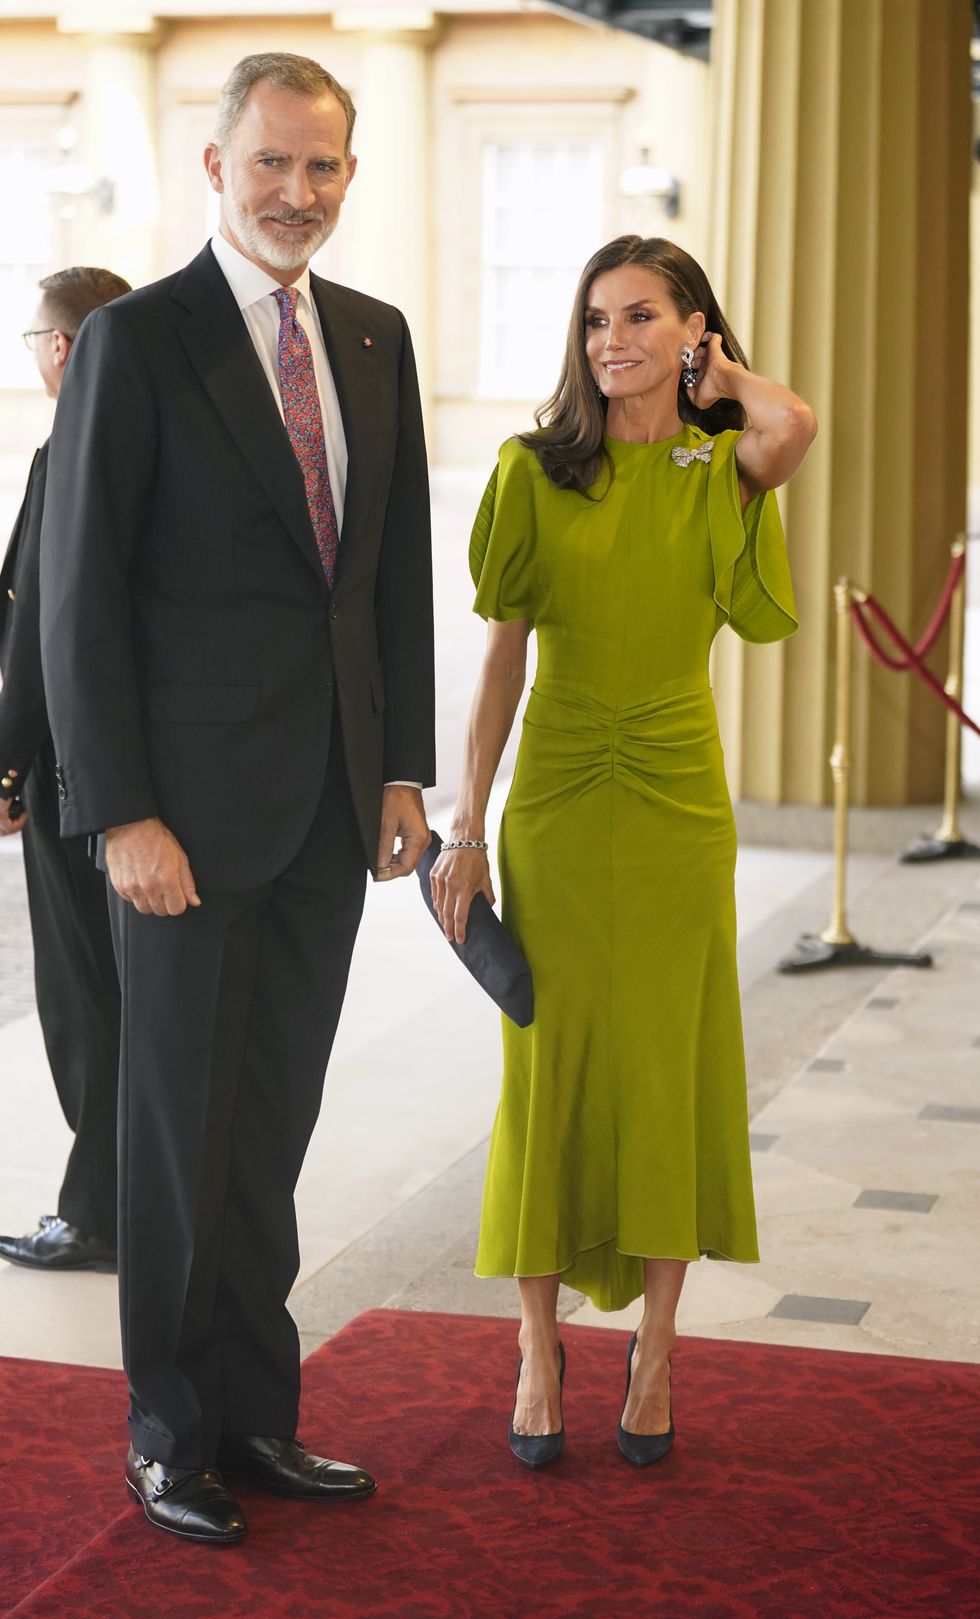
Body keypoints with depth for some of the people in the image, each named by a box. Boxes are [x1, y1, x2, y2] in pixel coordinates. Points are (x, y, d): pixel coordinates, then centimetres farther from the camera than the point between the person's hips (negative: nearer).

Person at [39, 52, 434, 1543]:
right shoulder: (134, 343, -7)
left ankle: (259, 1417, 23)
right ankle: (174, 1435, 20)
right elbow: (81, 599, -9)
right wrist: (121, 812, -14)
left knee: (274, 1126, 12)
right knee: (183, 1128, 5)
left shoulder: (376, 341, 11)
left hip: (331, 808, 5)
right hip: (191, 807, -5)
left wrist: (405, 768, 8)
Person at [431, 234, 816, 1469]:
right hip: (555, 801, 0)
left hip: (676, 800, 0)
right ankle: (539, 1345, 17)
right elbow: (502, 658, 2)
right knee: (548, 1068, 4)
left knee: (669, 1068, 6)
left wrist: (718, 377, -2)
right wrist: (466, 829, -2)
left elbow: (793, 428, -23)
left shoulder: (723, 466, 2)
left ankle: (654, 1348, 20)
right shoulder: (535, 470, 2)